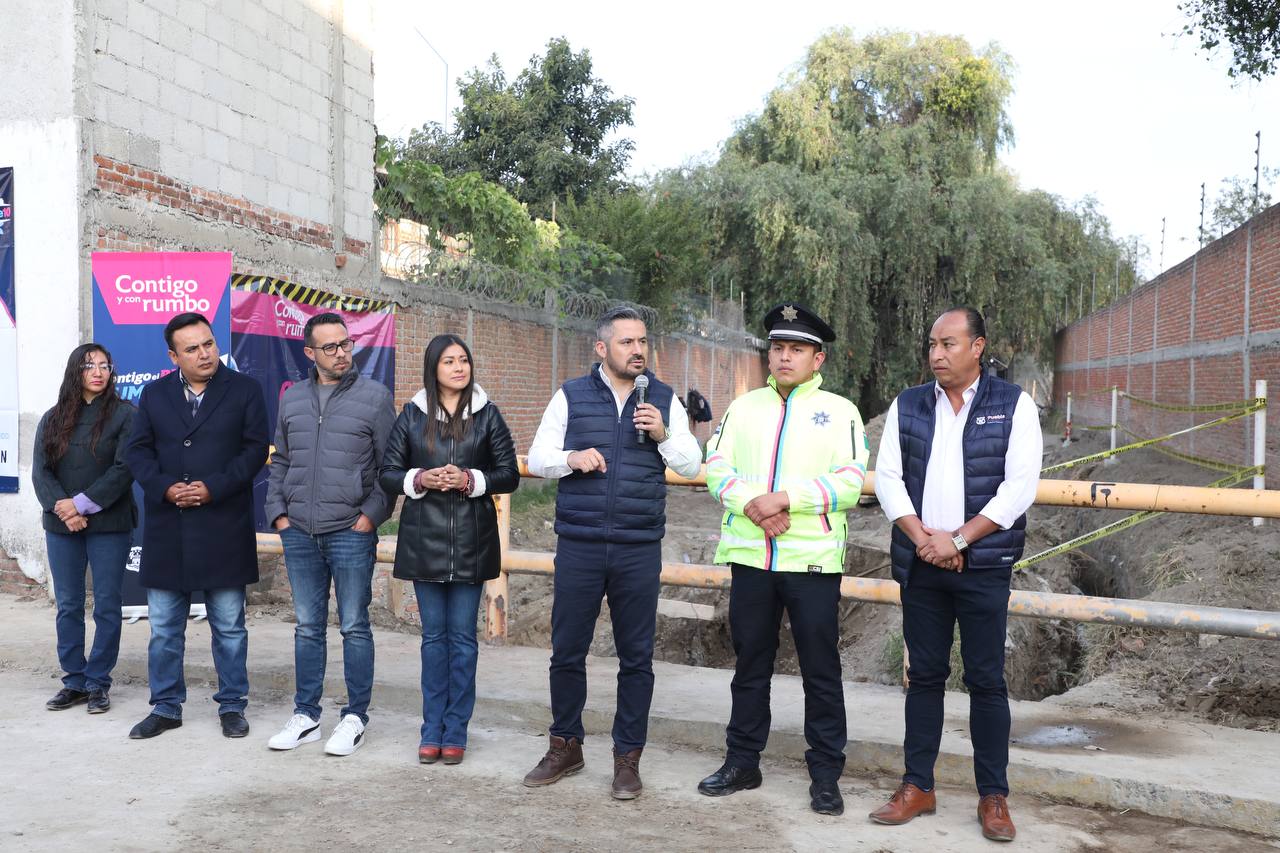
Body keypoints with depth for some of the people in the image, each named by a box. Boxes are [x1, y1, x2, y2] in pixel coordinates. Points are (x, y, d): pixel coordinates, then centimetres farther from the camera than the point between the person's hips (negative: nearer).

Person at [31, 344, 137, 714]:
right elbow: (40, 471, 3)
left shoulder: (123, 414, -2)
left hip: (108, 525, -3)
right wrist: (61, 508, -13)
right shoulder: (53, 419, 11)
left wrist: (83, 504, -15)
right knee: (68, 606, 7)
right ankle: (74, 681, 17)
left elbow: (124, 469, -10)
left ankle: (98, 683, 10)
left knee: (106, 605, 1)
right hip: (61, 527, 4)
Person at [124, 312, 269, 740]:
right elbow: (137, 451, 7)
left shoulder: (244, 390, 1)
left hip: (224, 528, -2)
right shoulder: (154, 394, 9)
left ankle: (232, 705, 19)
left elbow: (255, 448, -4)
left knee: (229, 626, 6)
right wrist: (164, 487, -11)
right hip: (167, 529, 3)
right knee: (163, 628, 10)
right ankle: (165, 707, 22)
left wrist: (213, 488, -14)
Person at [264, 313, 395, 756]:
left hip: (351, 533, -4)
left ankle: (355, 717, 14)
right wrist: (277, 512, 8)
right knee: (308, 627, 12)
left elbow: (390, 466, -2)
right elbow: (280, 462, 17)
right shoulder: (292, 399, 11)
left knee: (354, 627, 3)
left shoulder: (374, 396, -2)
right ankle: (305, 716, 21)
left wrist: (371, 515, -9)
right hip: (299, 533, 4)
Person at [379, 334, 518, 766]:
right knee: (433, 634, 8)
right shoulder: (412, 415, 5)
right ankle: (432, 730, 18)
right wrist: (420, 479, -13)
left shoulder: (486, 414, 2)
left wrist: (471, 480, -14)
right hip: (424, 536, 1)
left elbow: (510, 475, 2)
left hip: (471, 539, -1)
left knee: (463, 636, 4)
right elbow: (388, 473, 5)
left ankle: (455, 732, 14)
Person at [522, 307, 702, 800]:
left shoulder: (665, 400, 7)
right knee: (567, 651, 8)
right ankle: (565, 746, 26)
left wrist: (663, 436, -12)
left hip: (639, 550, 0)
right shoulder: (571, 396, 4)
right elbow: (536, 459, 5)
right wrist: (571, 458, -15)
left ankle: (627, 757, 20)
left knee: (636, 657, 6)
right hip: (578, 546, 0)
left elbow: (692, 465, 6)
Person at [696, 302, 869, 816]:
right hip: (751, 556, 3)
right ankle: (742, 762, 25)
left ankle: (826, 775, 15)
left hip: (813, 559, -3)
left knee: (821, 670, 3)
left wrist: (785, 498, -19)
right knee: (750, 664, 13)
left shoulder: (839, 412, 2)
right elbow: (716, 468, 3)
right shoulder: (744, 407, 12)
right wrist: (753, 504, -15)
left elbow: (849, 484, -9)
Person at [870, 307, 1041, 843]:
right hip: (919, 564, 3)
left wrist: (958, 539, -13)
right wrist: (922, 538, -10)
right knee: (924, 675, 9)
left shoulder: (1013, 405, -1)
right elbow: (888, 478, 3)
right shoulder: (907, 406, 8)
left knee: (986, 679, 2)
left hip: (983, 565, -2)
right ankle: (917, 786, 19)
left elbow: (1020, 485, -8)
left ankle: (993, 796, 14)